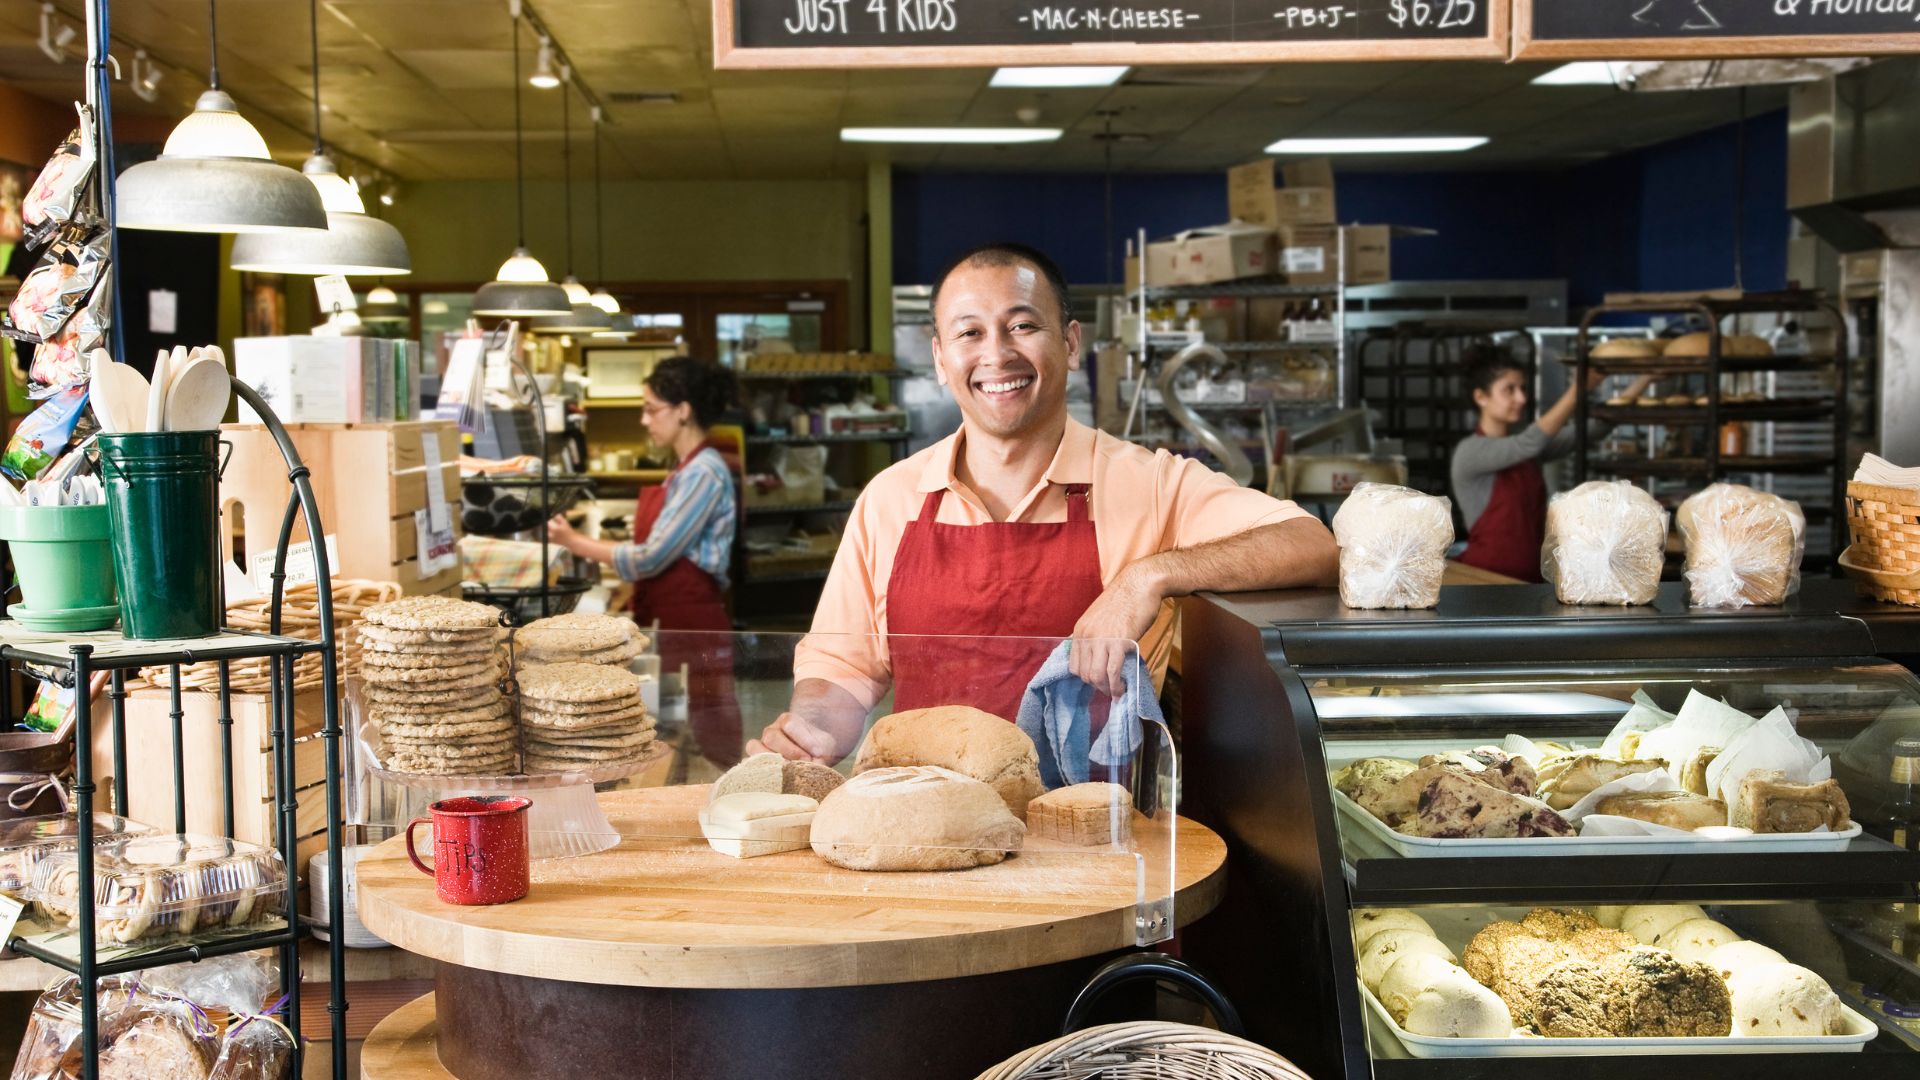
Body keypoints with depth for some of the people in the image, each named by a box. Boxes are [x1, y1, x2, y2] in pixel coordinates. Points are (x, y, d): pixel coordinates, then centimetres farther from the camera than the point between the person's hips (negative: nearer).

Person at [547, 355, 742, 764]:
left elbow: (652, 557, -17)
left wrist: (577, 543, -10)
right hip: (670, 624, 9)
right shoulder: (684, 469, 13)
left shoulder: (704, 473, -16)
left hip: (694, 628, -9)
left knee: (711, 749, -2)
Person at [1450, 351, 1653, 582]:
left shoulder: (1527, 451, 9)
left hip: (1531, 578, 7)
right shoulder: (1470, 452, -12)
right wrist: (1580, 387, -29)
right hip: (1485, 578, -7)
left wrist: (1642, 382, -9)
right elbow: (1533, 441, -26)